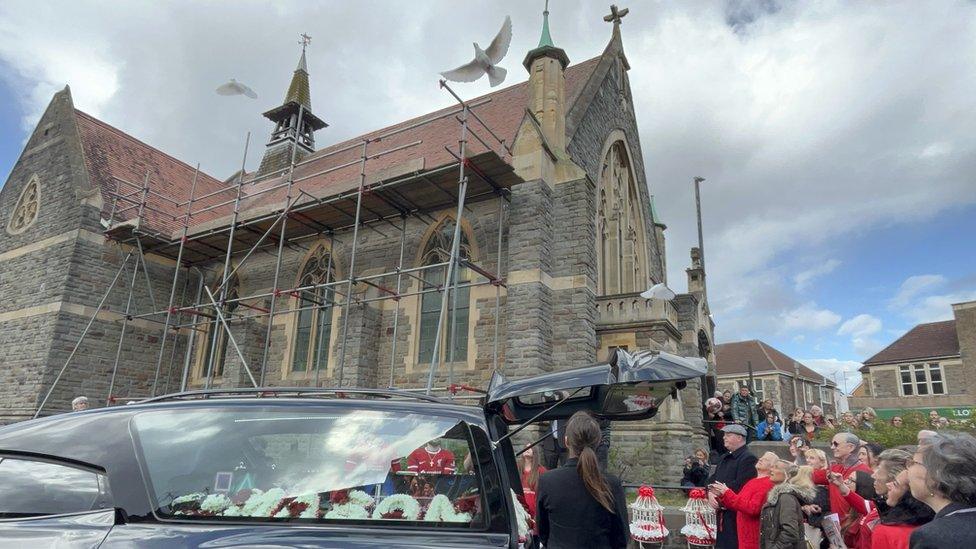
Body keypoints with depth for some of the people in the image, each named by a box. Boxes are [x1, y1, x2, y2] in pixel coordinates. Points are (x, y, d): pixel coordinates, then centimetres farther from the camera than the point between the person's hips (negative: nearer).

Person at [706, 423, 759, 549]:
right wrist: (711, 493, -4)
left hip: (737, 514, -9)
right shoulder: (724, 458, 18)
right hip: (722, 512, 9)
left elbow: (740, 485, -21)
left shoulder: (748, 458, -12)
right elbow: (712, 479, 16)